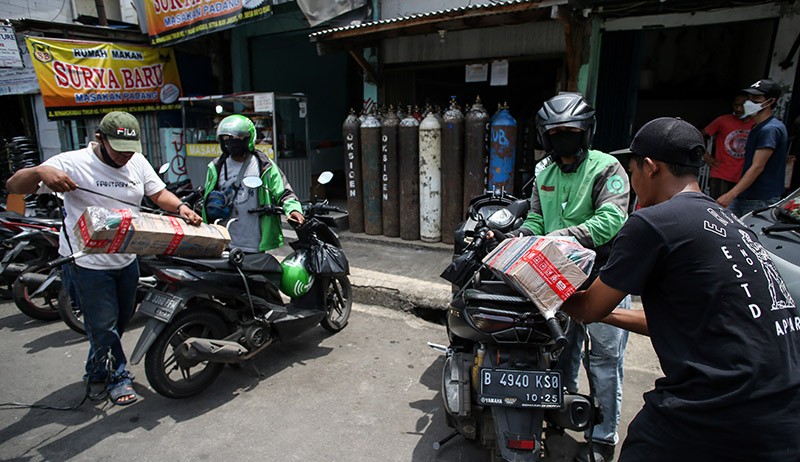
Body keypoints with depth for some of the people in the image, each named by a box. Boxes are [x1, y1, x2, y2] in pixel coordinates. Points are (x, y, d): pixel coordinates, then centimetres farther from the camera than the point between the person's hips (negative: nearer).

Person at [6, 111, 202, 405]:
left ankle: (97, 370, 44)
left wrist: (180, 208, -17)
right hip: (87, 262, -6)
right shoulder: (72, 163, -16)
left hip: (126, 259, 6)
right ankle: (118, 376, 26)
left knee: (122, 318, 21)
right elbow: (15, 186, -14)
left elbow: (158, 193, 4)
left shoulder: (137, 162, -1)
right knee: (103, 325, 3)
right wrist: (40, 171, -36)